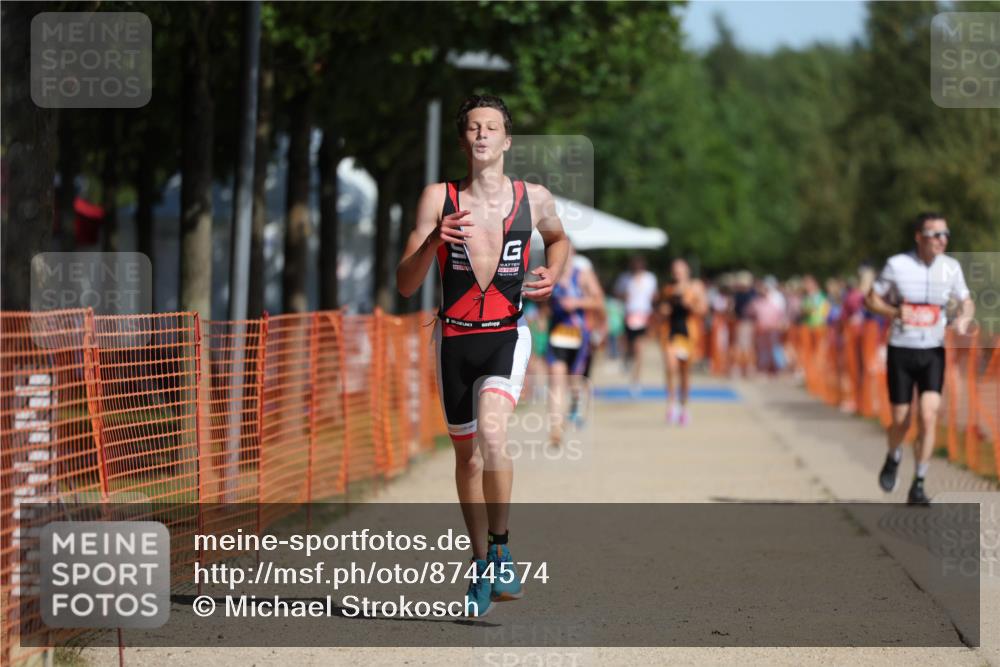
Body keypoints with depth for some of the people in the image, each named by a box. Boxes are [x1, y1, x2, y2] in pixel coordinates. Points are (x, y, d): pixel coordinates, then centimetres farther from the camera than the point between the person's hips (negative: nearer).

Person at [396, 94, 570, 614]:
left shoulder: (534, 199, 1)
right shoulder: (439, 199, -2)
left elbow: (558, 238, 25)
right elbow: (405, 285, -6)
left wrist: (553, 274, 4)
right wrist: (434, 240, -23)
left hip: (506, 335, -2)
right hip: (454, 337, 2)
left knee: (492, 431, -27)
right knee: (467, 453, 11)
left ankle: (500, 548, -12)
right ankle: (482, 564, 29)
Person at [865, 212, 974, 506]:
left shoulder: (951, 267, 0)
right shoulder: (897, 264, -9)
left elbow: (966, 301, 14)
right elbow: (871, 299, -1)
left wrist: (963, 318, -9)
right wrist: (896, 312, -20)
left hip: (933, 352, 2)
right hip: (901, 351, -2)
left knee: (928, 417, -14)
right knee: (900, 421, 1)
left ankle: (918, 486, -4)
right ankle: (894, 458, 37)